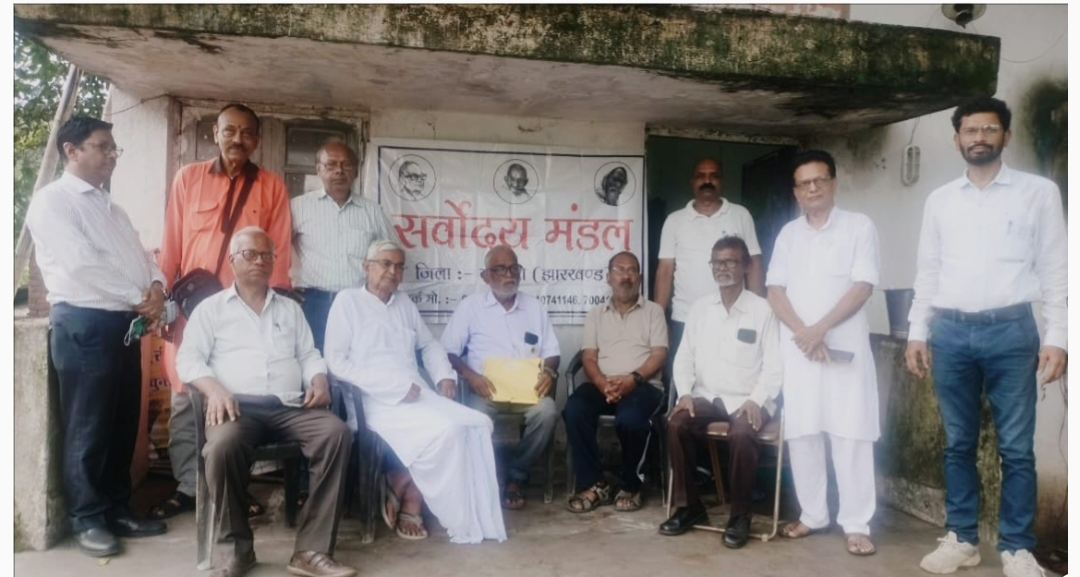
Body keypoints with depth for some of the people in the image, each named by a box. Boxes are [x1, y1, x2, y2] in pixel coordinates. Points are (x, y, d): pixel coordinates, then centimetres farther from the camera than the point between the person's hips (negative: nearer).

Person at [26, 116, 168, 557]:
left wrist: (156, 285, -6)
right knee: (87, 429, 0)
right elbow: (81, 263, -17)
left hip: (125, 323, 8)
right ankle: (87, 520, 13)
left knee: (123, 424, 12)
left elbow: (140, 255, 17)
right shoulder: (52, 200, -5)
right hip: (84, 324, -8)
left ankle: (117, 510, 24)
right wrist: (139, 298, -12)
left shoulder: (111, 208, 21)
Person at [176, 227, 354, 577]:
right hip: (238, 406, -2)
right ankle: (241, 547, -14)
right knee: (223, 445, -38)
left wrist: (319, 380, -3)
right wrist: (214, 389, -15)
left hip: (290, 407, 3)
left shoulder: (290, 309, 25)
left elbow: (309, 355, 21)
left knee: (337, 433, -28)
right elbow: (188, 358, 5)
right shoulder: (211, 308, 16)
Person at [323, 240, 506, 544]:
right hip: (379, 403, -7)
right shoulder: (348, 301, 1)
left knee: (479, 423, -16)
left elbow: (429, 345, 30)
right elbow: (336, 361, -9)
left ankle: (409, 498, -8)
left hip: (418, 396, 7)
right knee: (445, 429, -29)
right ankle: (407, 500, -6)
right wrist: (395, 388, -16)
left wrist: (445, 375, 8)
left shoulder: (404, 303, 20)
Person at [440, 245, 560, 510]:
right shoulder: (470, 306, 6)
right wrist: (470, 375, -17)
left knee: (546, 411, -29)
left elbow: (551, 352, 15)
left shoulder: (535, 307, 15)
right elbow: (448, 351, 1)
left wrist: (549, 372, -8)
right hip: (485, 388, -2)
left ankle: (516, 474, -8)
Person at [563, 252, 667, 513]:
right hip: (602, 384, 2)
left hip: (643, 384, -2)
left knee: (630, 418, -35)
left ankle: (630, 486, -10)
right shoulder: (596, 314, 19)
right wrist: (603, 383, -13)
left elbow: (659, 355, 1)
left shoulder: (653, 311, 13)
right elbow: (589, 357, 8)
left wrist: (633, 378, -17)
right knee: (574, 409, -30)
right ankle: (593, 484, -17)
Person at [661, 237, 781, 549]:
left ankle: (740, 515, -12)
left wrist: (756, 400, -18)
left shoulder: (762, 309, -1)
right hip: (707, 396, 3)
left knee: (741, 433, -34)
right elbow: (684, 356, 9)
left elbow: (774, 364, -5)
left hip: (747, 399, -3)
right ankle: (688, 506, -7)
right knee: (677, 424, -25)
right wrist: (685, 393, -7)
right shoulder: (700, 307, 9)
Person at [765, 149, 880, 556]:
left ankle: (856, 523, 7)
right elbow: (775, 291, 4)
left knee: (851, 435, -2)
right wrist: (802, 332, -10)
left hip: (845, 345, -3)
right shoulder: (788, 233, 12)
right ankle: (813, 514, 19)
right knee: (801, 434, 6)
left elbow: (862, 287, -7)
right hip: (797, 348, 3)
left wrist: (820, 328, -15)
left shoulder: (859, 227, 2)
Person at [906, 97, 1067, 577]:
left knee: (1016, 448, 4)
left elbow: (1056, 270, 1)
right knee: (958, 443, 10)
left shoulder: (1039, 192, 4)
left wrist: (1056, 336, -6)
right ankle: (961, 538, 21)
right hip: (950, 331, 3)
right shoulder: (939, 200, 11)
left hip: (1011, 330, -2)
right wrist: (917, 332, 6)